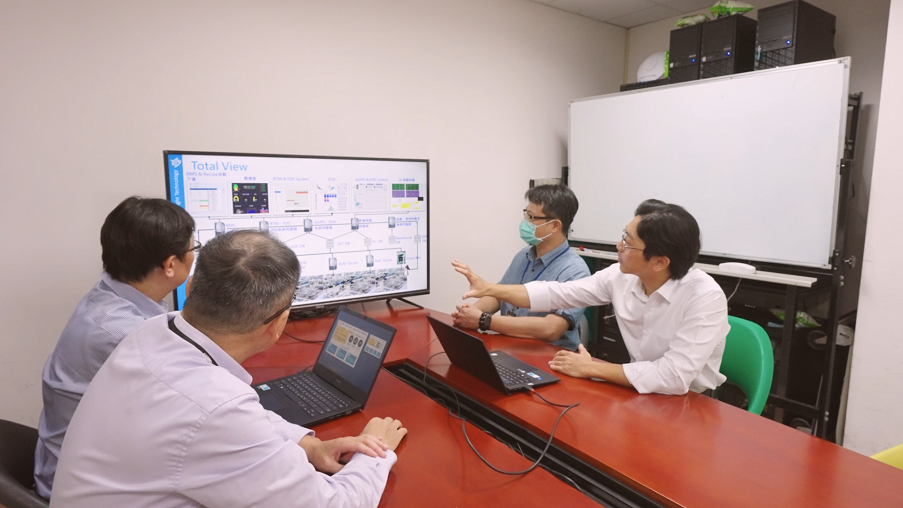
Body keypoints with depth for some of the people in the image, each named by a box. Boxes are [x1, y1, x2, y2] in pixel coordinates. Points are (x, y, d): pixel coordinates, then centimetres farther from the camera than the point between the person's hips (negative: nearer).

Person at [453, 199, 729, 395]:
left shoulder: (706, 298, -27)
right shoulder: (622, 275, -10)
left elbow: (674, 377, -33)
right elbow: (559, 293, -4)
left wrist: (591, 368, -26)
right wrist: (490, 289, -10)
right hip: (642, 394, 5)